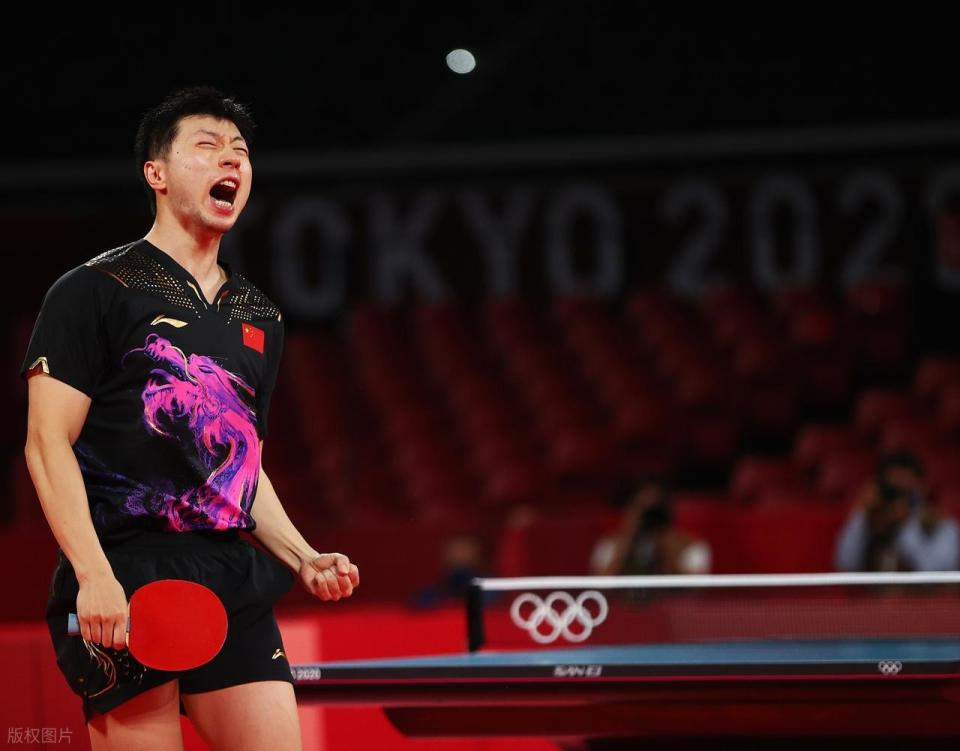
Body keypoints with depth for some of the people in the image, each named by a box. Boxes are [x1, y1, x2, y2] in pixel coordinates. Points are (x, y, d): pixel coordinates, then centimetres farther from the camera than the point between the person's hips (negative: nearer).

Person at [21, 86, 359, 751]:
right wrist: (94, 575, -17)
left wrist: (304, 560, 13)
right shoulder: (95, 290, 0)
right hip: (126, 583, -6)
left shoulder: (260, 317, 20)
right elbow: (48, 444, -6)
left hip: (237, 589, 6)